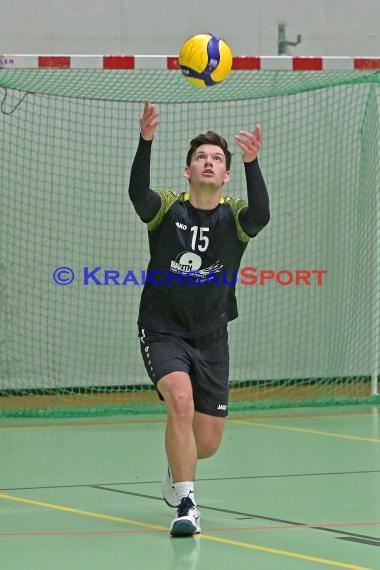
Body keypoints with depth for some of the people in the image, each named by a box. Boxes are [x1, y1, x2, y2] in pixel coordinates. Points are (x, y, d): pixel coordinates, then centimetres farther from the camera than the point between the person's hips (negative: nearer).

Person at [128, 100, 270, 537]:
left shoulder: (234, 217, -4)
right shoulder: (167, 209, -5)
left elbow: (260, 214, -28)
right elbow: (137, 193, -27)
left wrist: (251, 162, -44)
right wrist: (146, 140, -43)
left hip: (210, 337, 2)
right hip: (162, 331, -2)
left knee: (207, 443, 4)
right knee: (181, 401, -29)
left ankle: (176, 469, 41)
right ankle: (186, 505, -21)